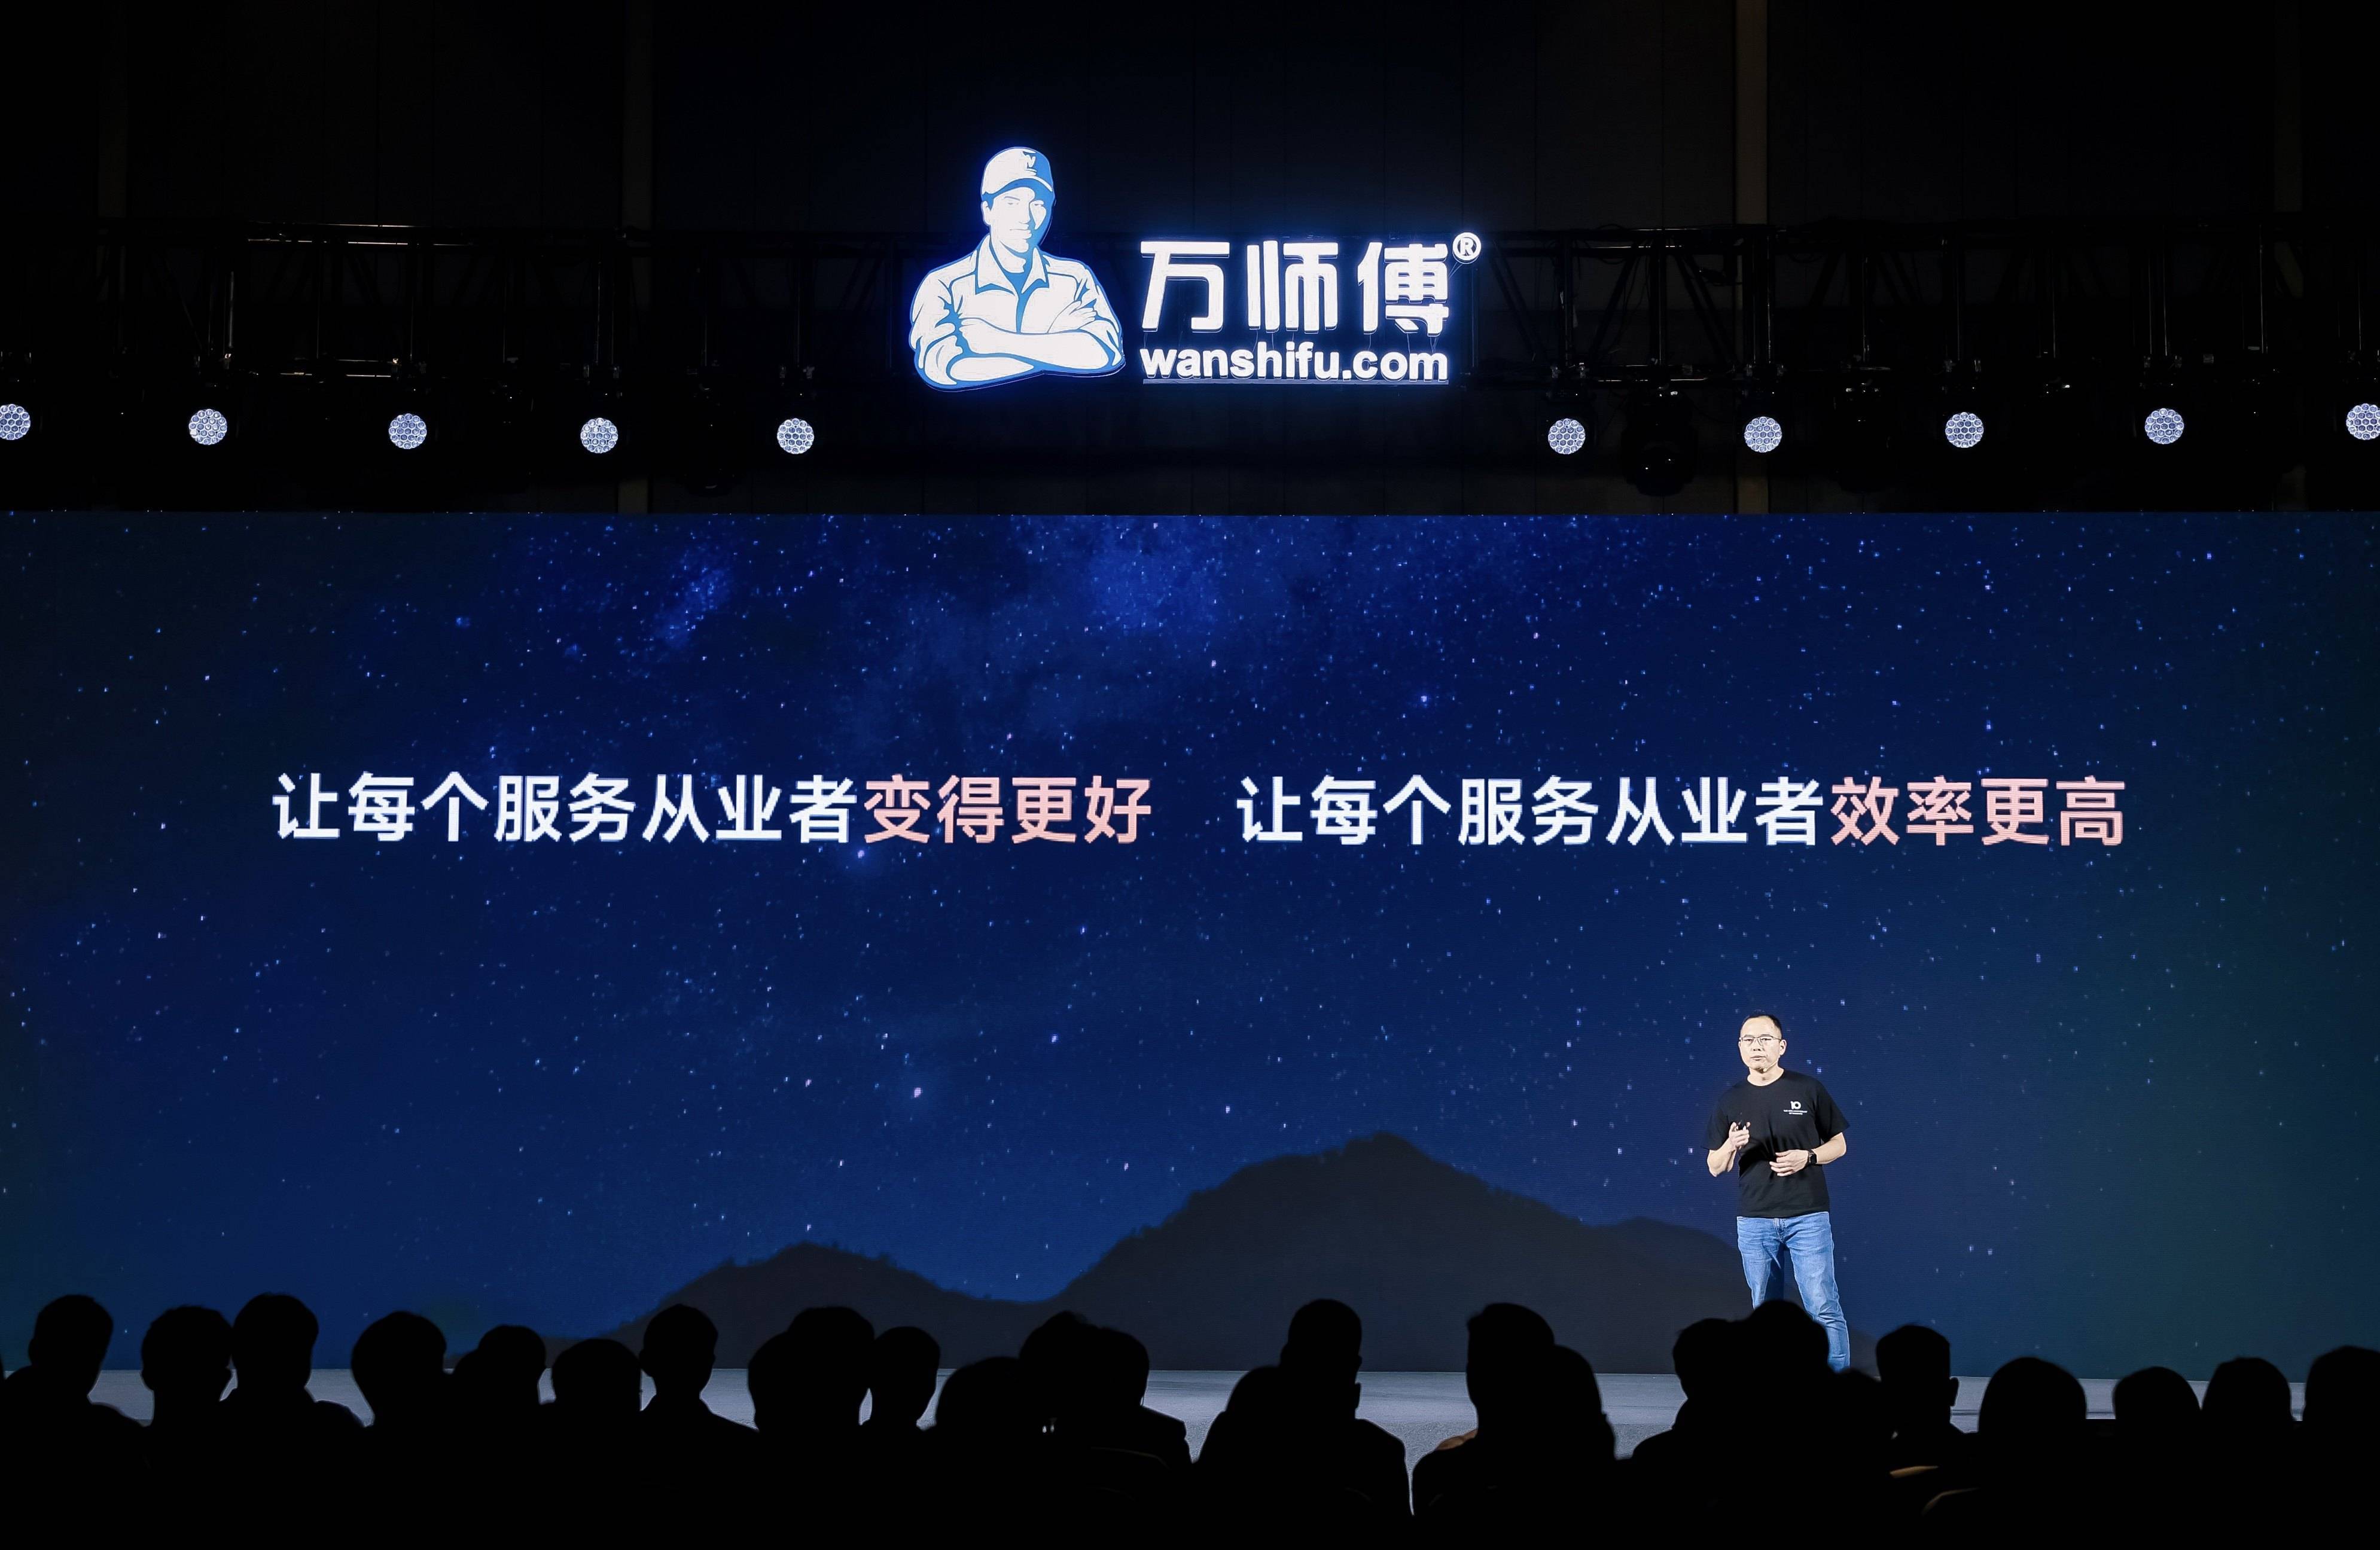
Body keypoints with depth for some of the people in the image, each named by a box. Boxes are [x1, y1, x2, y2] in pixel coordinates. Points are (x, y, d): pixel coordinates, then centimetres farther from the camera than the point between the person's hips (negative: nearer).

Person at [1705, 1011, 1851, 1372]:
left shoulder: (1809, 1089, 2)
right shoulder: (1730, 1101, 7)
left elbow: (1838, 1145, 9)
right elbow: (1715, 1167, 10)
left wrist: (1807, 1157, -12)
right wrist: (1731, 1146, -13)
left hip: (1807, 1216, -2)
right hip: (1754, 1219, 2)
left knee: (1824, 1308, -7)